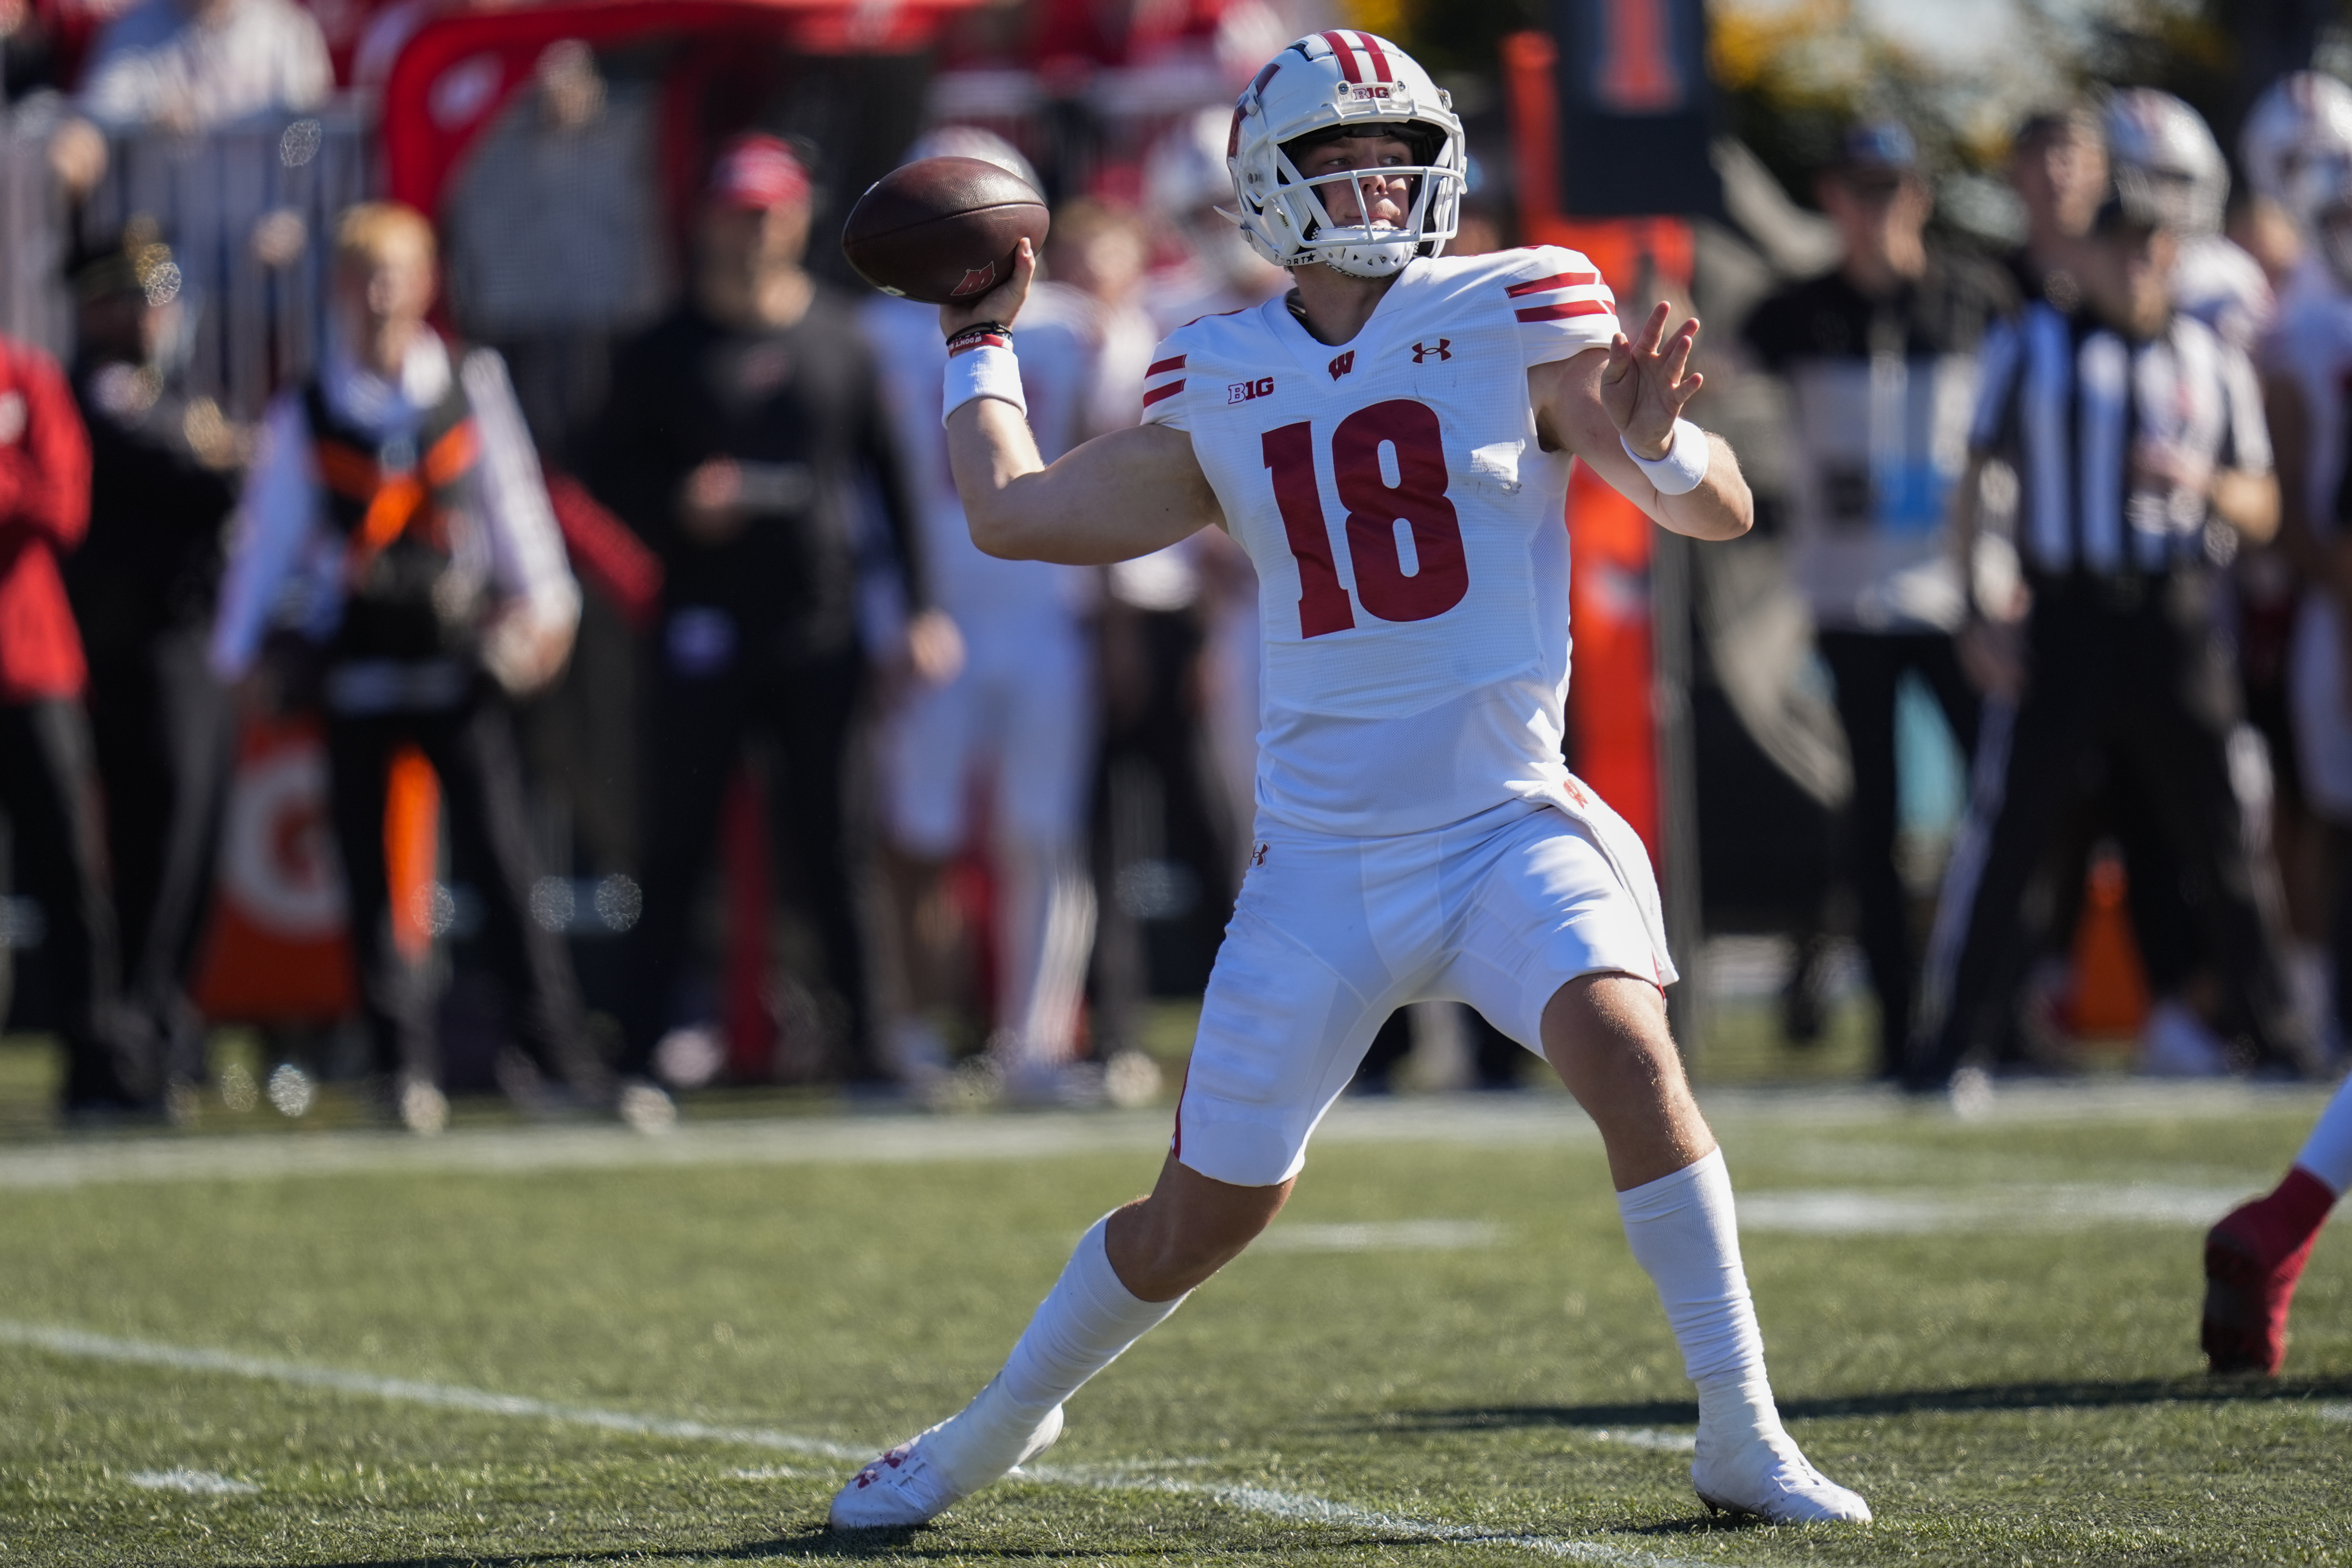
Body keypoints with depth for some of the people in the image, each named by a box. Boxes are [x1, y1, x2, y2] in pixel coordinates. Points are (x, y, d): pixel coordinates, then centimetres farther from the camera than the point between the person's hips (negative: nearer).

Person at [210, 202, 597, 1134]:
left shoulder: (474, 387, 5)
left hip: (460, 661, -1)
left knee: (501, 859, -6)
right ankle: (405, 1068, 10)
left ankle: (557, 1050, -4)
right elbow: (267, 534, 8)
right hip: (352, 665, 1)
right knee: (368, 876, 4)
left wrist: (541, 602, -1)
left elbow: (513, 499, 7)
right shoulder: (301, 418, 4)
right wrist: (240, 649, 9)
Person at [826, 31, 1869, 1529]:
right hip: (1325, 855, 2)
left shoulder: (1514, 317, -3)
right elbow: (1013, 510, 14)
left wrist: (1652, 445, -28)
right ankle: (999, 1425, 33)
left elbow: (1726, 510, -7)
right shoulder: (1221, 384, 6)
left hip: (1510, 822, -2)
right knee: (1209, 1211, 7)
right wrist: (983, 339, 23)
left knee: (1623, 1043, -30)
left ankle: (1744, 1435, -20)